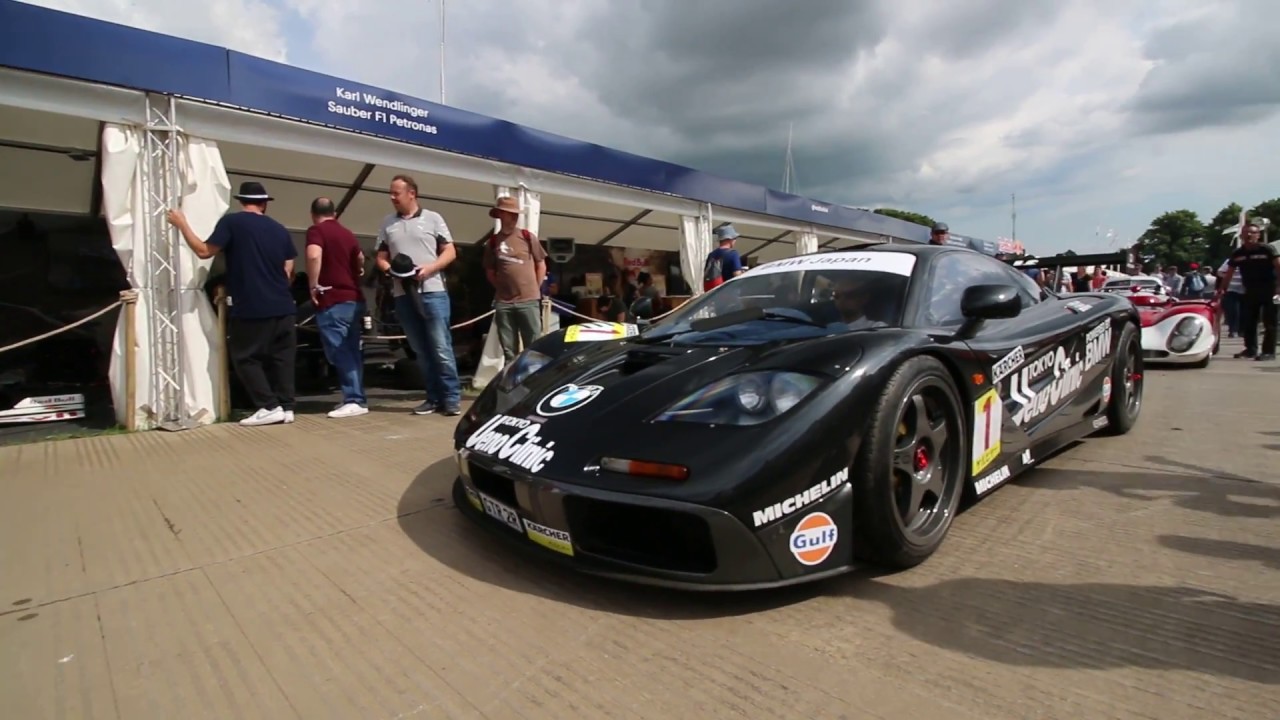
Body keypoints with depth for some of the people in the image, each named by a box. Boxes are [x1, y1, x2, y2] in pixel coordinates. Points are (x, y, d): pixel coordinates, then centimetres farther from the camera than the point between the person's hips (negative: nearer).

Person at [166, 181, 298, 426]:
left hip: (251, 308, -4)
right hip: (284, 307, 5)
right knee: (281, 357, 9)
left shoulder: (231, 222, -2)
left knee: (246, 357, 5)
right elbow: (287, 272, 13)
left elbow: (204, 251, -2)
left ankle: (269, 407, -2)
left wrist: (182, 225, 10)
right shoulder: (279, 229, 12)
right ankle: (285, 407, 6)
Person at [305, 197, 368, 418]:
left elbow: (314, 256, -25)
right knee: (352, 352, 11)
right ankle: (356, 397, 15)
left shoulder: (316, 231, -6)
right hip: (354, 299, 7)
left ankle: (354, 400, -8)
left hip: (333, 302, -7)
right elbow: (361, 261, 29)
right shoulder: (348, 234, 15)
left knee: (339, 353, -5)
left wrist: (314, 286, -15)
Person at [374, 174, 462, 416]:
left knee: (441, 348, -6)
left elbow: (450, 252, 3)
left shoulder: (432, 218, 6)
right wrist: (389, 269, -6)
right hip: (403, 295, 4)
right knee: (421, 351, 6)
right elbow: (381, 258, 16)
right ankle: (434, 398, 12)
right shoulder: (387, 224, 15)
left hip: (433, 292, -3)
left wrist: (429, 268, -13)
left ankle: (452, 397, 1)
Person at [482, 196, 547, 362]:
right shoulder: (492, 242, 6)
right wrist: (502, 288, 8)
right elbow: (490, 272, 16)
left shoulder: (528, 237, 3)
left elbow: (541, 266, 8)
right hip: (503, 303, 2)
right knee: (508, 351, 9)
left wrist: (533, 290, 6)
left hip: (528, 301, -1)